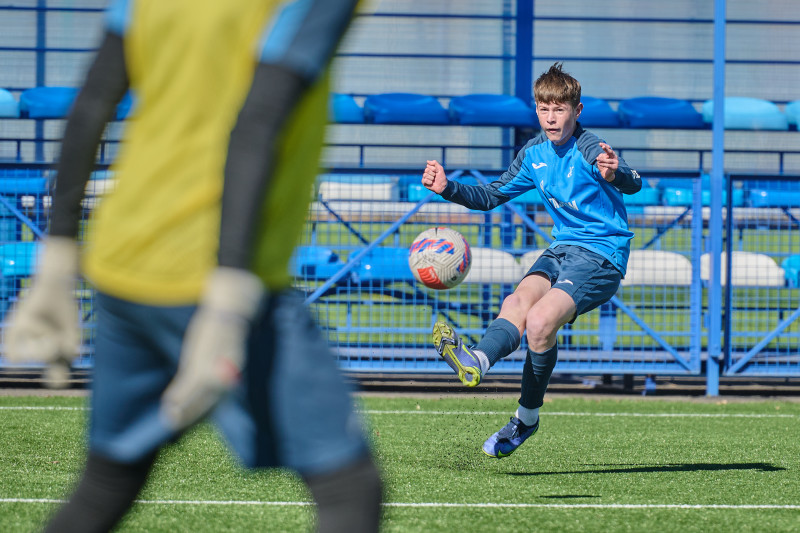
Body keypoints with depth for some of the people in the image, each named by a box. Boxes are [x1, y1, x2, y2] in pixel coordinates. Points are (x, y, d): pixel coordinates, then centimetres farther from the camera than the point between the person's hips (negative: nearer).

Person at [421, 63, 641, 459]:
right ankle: (477, 362, -50)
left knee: (539, 320, -25)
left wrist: (615, 174, -58)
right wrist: (448, 188, 4)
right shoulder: (534, 153, 8)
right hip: (562, 248, 7)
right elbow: (492, 196, 21)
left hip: (602, 255, -7)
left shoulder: (589, 151, -15)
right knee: (517, 301, -23)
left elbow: (632, 185, -34)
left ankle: (528, 416, -12)